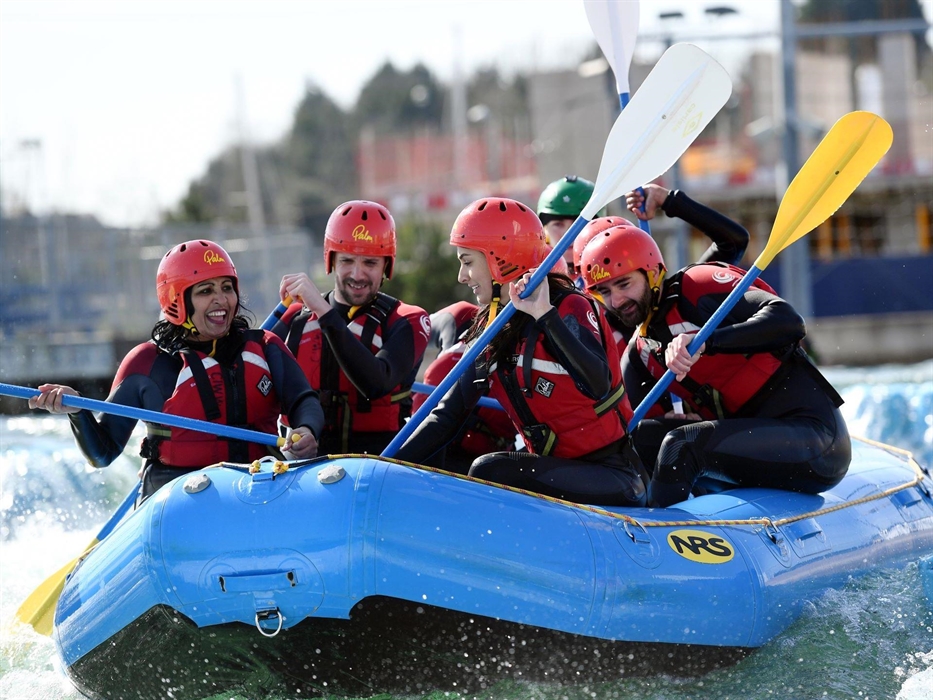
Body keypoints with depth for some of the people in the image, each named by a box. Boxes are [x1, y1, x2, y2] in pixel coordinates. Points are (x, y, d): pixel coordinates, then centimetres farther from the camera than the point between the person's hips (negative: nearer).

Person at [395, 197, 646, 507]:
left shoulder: (570, 307, -11)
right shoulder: (493, 328, 10)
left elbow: (597, 386, -31)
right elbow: (449, 413, 8)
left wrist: (544, 314, -34)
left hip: (612, 480, -8)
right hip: (555, 469, 8)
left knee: (490, 472, -27)